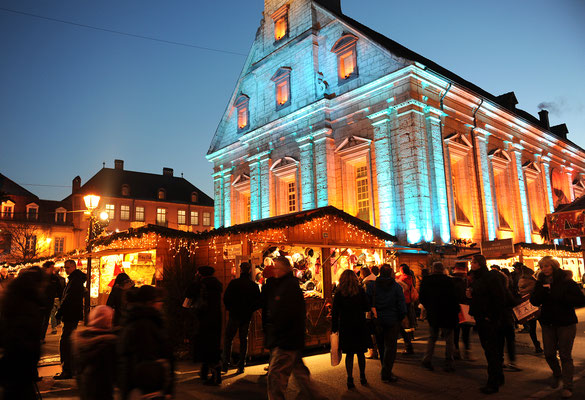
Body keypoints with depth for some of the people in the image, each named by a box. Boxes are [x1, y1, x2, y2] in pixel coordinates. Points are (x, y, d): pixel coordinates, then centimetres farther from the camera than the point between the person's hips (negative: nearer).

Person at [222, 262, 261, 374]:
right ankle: (241, 366, 12)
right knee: (244, 339, 11)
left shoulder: (234, 283, -10)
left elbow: (226, 298, -10)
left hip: (234, 315, -2)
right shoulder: (254, 285, -3)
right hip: (247, 316, 2)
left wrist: (229, 308, 6)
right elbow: (258, 302, -1)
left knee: (228, 338, 10)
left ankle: (225, 364, 7)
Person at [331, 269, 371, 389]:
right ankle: (362, 377, 22)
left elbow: (335, 312, -6)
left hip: (345, 327, -1)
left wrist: (334, 328, 1)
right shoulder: (360, 291, -6)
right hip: (360, 326, 1)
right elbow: (367, 307, -1)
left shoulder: (339, 293, -7)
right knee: (360, 353, 14)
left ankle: (350, 379, 6)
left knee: (349, 354, 8)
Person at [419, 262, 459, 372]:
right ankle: (448, 364, 12)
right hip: (447, 314, -3)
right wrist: (456, 311, 2)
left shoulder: (426, 281, -2)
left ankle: (427, 359, 7)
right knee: (448, 339, 9)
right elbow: (454, 298, -12)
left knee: (432, 338, 18)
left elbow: (422, 299, 3)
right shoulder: (448, 280, -13)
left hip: (432, 314, 3)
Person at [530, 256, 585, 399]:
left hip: (566, 324, -4)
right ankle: (557, 374, 37)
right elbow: (534, 301, -6)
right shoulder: (541, 283, 3)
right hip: (548, 323, 4)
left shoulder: (567, 282, -8)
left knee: (565, 355, 0)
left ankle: (567, 386, 11)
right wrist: (542, 288, -20)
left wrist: (562, 298, -20)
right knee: (549, 354, 8)